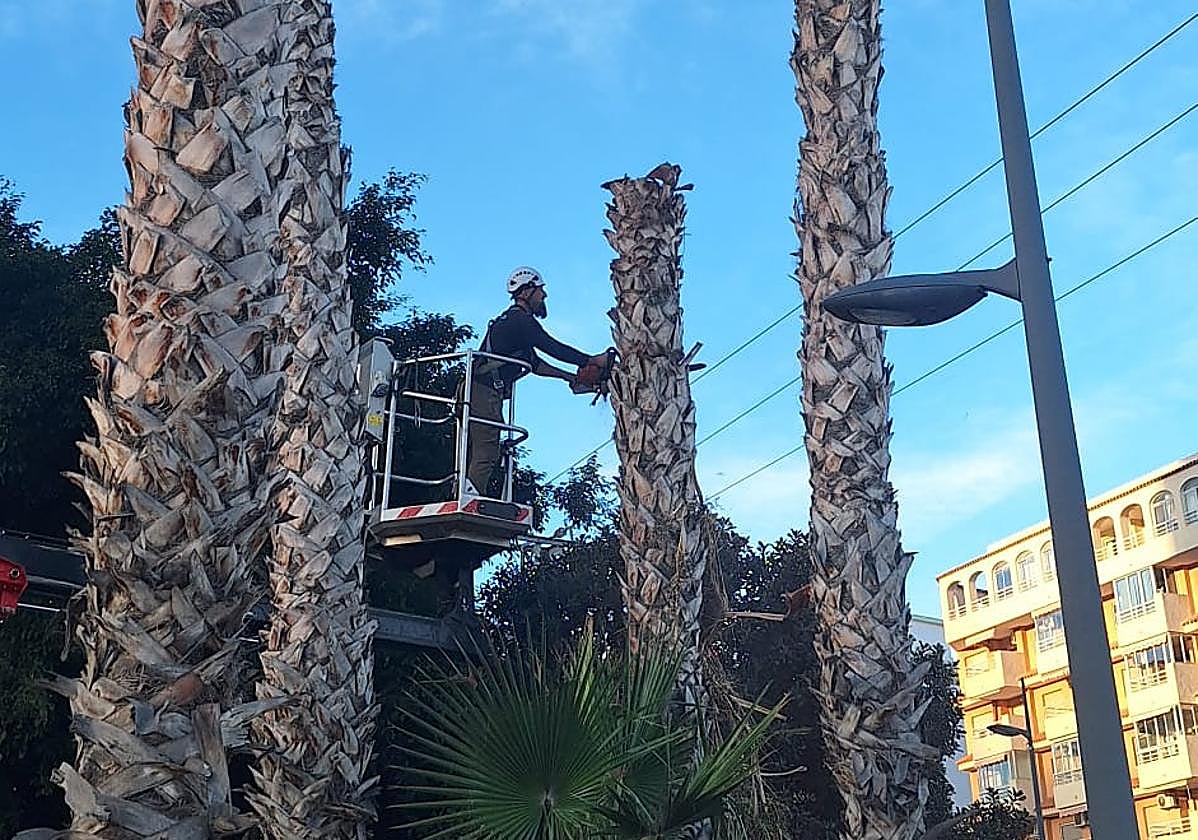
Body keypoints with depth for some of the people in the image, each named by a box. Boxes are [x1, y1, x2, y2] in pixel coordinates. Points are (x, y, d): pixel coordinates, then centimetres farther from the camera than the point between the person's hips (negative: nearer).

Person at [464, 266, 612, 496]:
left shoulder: (509, 320, 24)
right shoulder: (520, 320, -8)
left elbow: (535, 363, 25)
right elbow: (553, 348, -14)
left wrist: (569, 377, 22)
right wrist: (593, 361, -8)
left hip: (477, 390, 10)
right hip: (484, 392, -10)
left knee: (477, 457, 10)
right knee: (486, 456, -12)